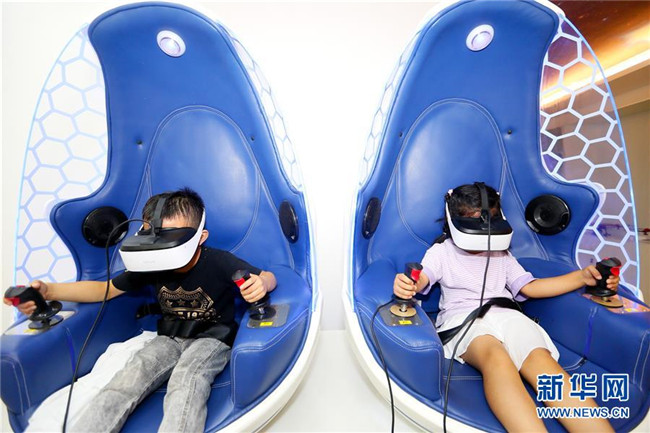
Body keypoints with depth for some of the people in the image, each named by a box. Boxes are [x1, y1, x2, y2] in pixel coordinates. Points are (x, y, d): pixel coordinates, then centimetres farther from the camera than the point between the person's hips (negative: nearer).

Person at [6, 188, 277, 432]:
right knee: (126, 381, -22)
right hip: (170, 338, 5)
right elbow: (105, 288, 8)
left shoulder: (219, 262, -23)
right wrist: (48, 291, -6)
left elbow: (268, 277, -15)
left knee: (186, 379, -34)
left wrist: (261, 284, -40)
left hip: (212, 338, -4)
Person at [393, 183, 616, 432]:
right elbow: (421, 278, -1)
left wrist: (583, 277, 10)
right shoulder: (442, 251, 15)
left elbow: (529, 287, 24)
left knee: (542, 360, -31)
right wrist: (406, 285, -28)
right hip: (462, 317, -3)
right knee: (497, 359, -38)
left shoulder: (501, 254, 29)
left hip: (506, 314, 4)